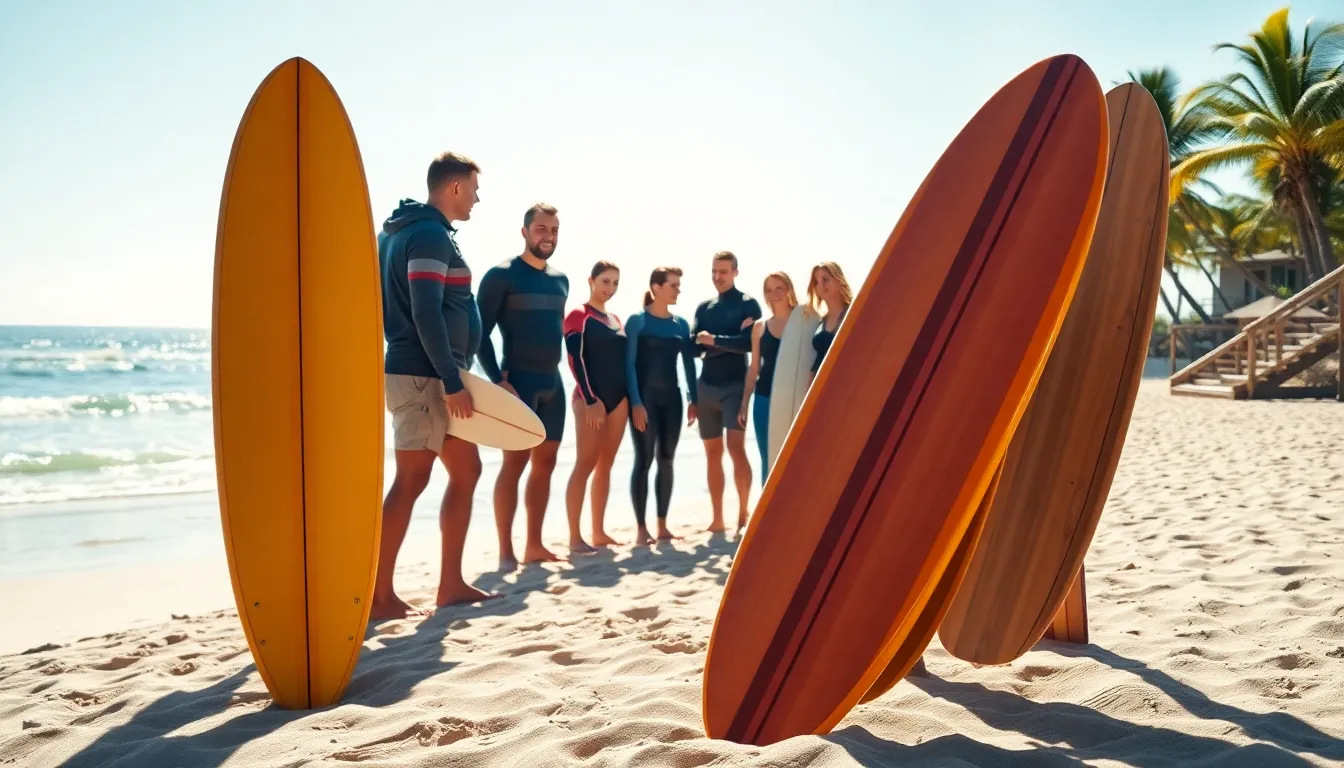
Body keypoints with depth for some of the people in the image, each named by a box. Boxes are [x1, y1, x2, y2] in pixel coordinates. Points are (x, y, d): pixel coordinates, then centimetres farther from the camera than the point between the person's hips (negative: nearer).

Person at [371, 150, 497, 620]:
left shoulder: (409, 231, 20)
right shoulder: (430, 234, -11)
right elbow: (425, 314, -20)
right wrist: (452, 380, -20)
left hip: (428, 374, 10)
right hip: (423, 375, -10)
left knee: (466, 470, 11)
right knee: (411, 481, -7)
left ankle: (451, 584, 16)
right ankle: (379, 595, 0)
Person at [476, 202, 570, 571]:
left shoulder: (561, 280, 15)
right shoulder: (502, 275, -6)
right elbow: (480, 332, -9)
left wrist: (558, 371, 12)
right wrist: (498, 380, -16)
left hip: (552, 383, 7)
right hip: (518, 381, -7)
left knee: (545, 462, 8)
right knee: (515, 461, -8)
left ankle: (534, 546, 17)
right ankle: (506, 552, -2)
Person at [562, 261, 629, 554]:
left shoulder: (616, 320, 18)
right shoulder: (578, 316, -3)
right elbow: (577, 360, -11)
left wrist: (627, 397, 10)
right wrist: (591, 399, -18)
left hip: (618, 397, 7)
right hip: (590, 397, -7)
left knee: (605, 465, 8)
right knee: (586, 464, -9)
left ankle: (599, 532, 13)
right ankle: (575, 537, -6)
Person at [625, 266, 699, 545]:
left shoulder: (681, 324, 9)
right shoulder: (637, 321, -5)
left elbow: (688, 363, 11)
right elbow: (629, 364, -9)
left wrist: (693, 399, 5)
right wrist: (636, 402, -16)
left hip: (671, 398, 5)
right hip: (645, 397, -5)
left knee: (666, 460, 7)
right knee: (644, 460, -4)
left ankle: (662, 525, 15)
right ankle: (642, 528, 3)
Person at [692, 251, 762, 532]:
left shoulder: (748, 304, 0)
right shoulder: (704, 307, 13)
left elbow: (750, 343, -14)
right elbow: (695, 347, 2)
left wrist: (715, 340, -12)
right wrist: (730, 341, -9)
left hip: (735, 385, -5)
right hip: (707, 386, 5)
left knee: (736, 447, -13)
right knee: (713, 453, 7)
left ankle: (743, 511, -4)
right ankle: (717, 518, 13)